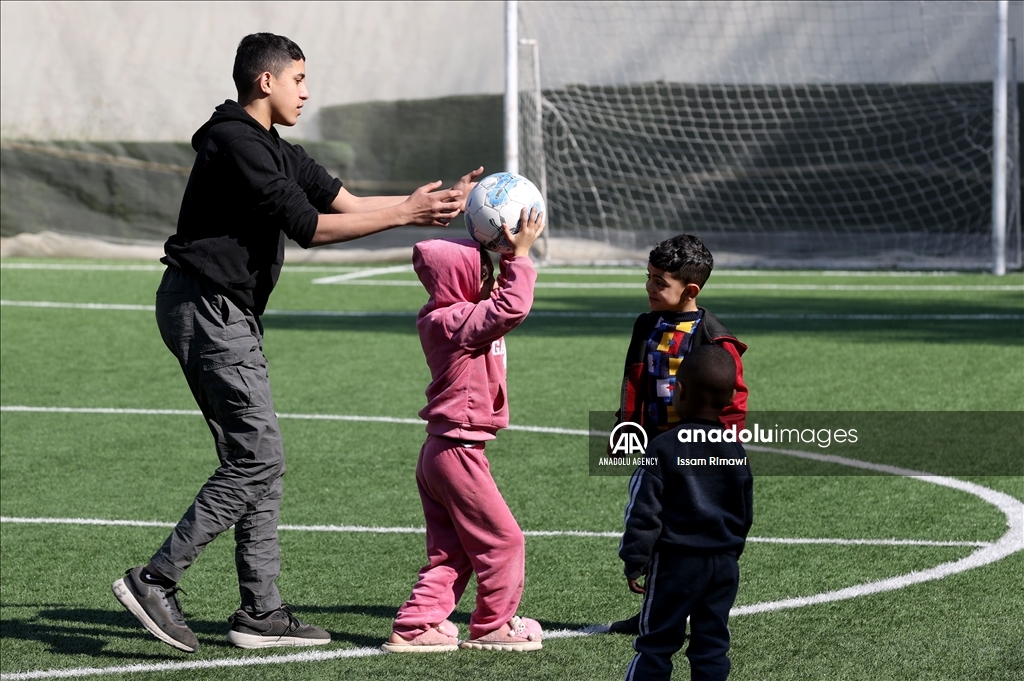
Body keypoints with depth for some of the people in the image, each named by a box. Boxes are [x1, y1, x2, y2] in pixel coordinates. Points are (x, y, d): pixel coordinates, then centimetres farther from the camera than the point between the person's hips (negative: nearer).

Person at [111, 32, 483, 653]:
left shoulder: (278, 153, 18)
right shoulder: (235, 143, -14)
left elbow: (344, 203, 15)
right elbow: (306, 226, -18)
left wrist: (432, 201, 7)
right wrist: (405, 214, -17)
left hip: (229, 315, 10)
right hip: (206, 307, -10)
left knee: (258, 461, 9)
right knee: (258, 457, -13)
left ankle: (260, 612, 10)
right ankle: (156, 581, -11)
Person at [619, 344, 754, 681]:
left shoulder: (663, 449, -12)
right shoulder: (736, 452, 5)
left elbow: (644, 512, -12)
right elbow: (745, 514, 13)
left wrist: (634, 562, -5)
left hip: (675, 562, -4)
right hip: (724, 564, 4)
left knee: (656, 642, 3)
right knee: (712, 643, 7)